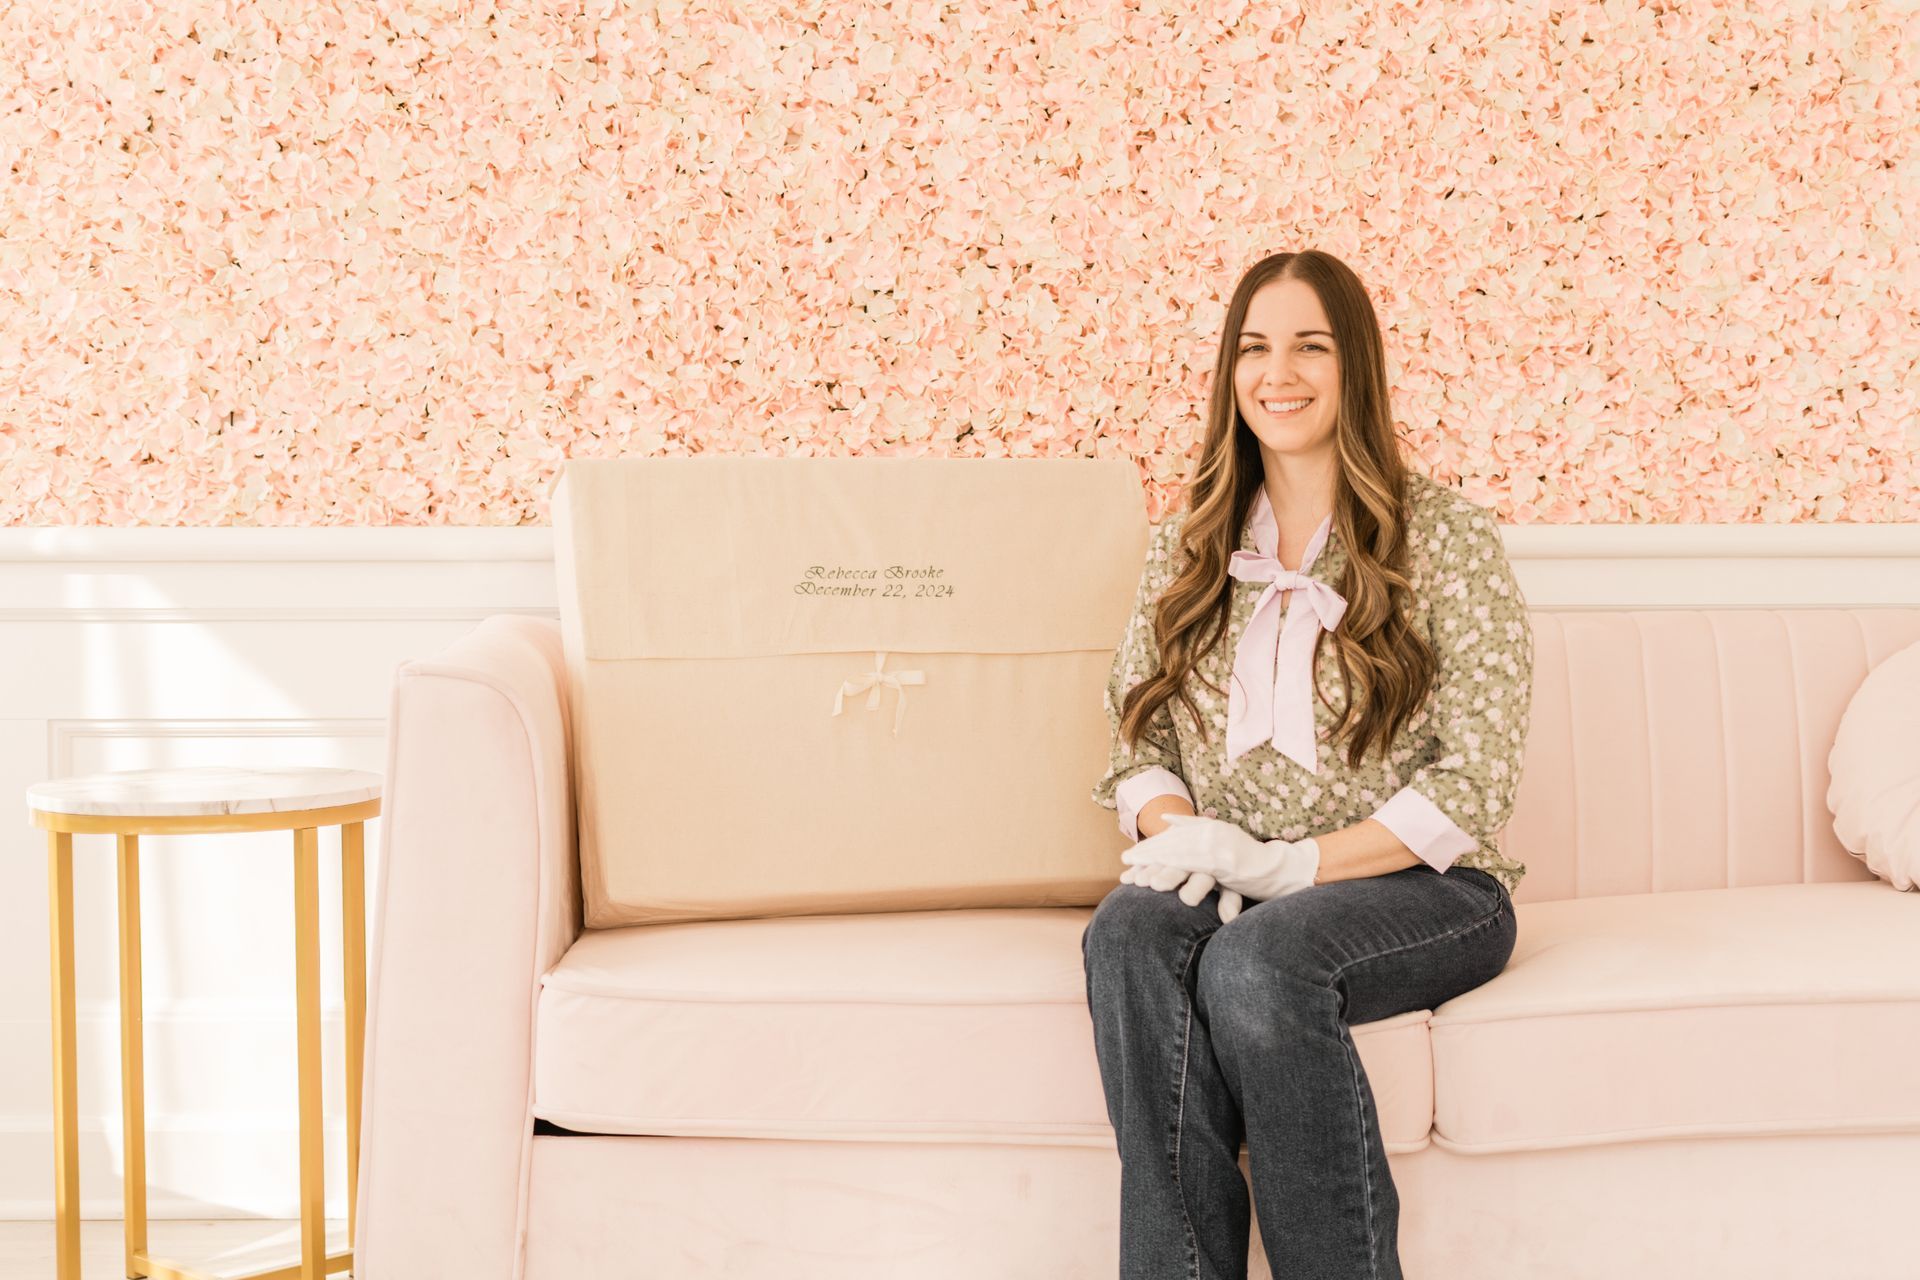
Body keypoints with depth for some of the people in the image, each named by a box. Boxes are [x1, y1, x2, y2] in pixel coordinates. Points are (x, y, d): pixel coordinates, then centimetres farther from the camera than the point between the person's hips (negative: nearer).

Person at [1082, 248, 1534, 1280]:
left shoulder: (1447, 537, -1)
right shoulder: (1187, 541, 13)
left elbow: (1471, 781, -6)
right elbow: (1138, 739, 12)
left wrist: (1291, 864, -16)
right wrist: (1180, 837, -11)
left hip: (1415, 886, -3)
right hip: (1229, 883, 3)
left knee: (1257, 957, -36)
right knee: (1128, 932, -31)